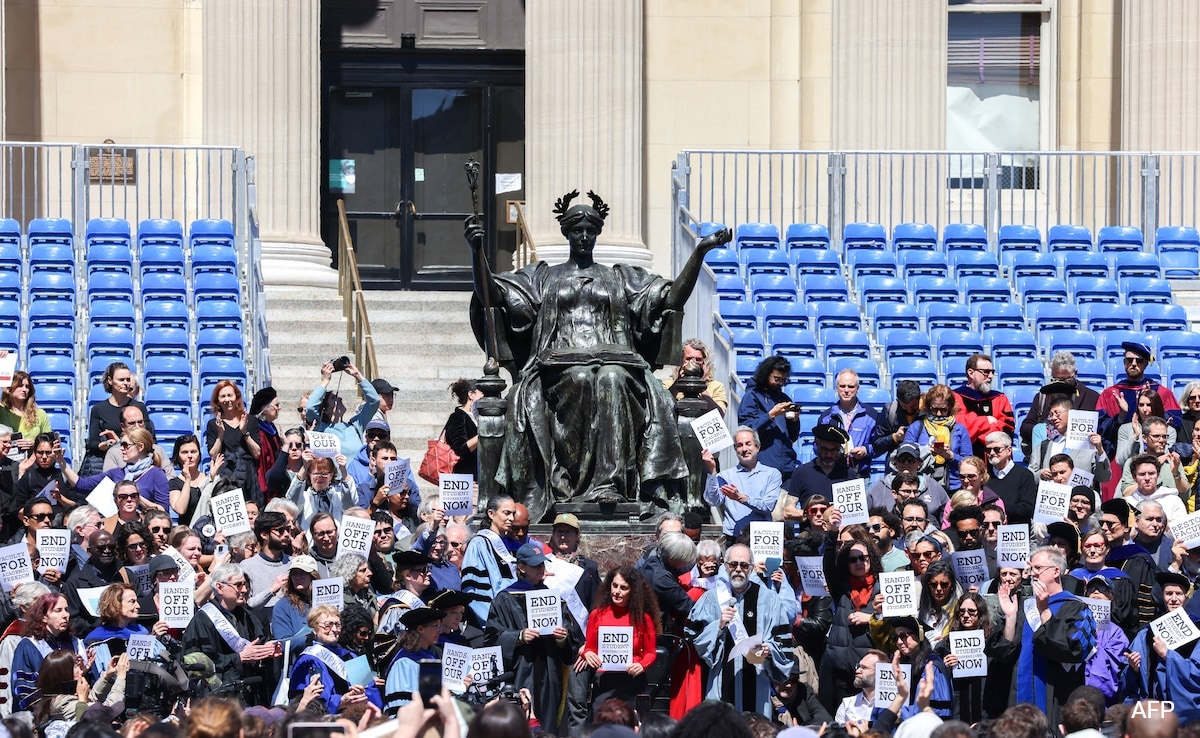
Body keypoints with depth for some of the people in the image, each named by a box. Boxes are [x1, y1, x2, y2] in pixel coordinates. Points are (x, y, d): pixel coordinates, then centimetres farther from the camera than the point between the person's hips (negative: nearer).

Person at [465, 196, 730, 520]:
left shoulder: (622, 278, 27)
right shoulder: (543, 277, 26)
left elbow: (673, 298, 17)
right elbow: (492, 295, 15)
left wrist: (700, 251, 10)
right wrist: (477, 251, 1)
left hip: (614, 361, 0)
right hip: (560, 363, 0)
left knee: (613, 381, -37)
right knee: (579, 380, -38)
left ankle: (610, 485, -45)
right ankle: (563, 482, -41)